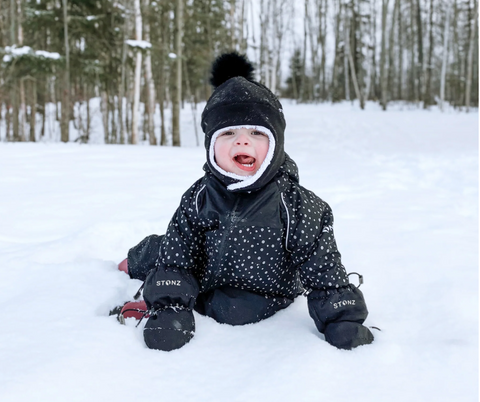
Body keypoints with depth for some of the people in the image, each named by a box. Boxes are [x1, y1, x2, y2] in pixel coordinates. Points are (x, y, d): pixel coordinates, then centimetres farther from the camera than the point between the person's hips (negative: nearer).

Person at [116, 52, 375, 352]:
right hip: (204, 299, 3)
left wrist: (347, 326, -24)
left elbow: (325, 274, -18)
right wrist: (168, 310, -24)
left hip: (267, 310, -3)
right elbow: (175, 261, -11)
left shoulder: (297, 206, -21)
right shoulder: (198, 198, -13)